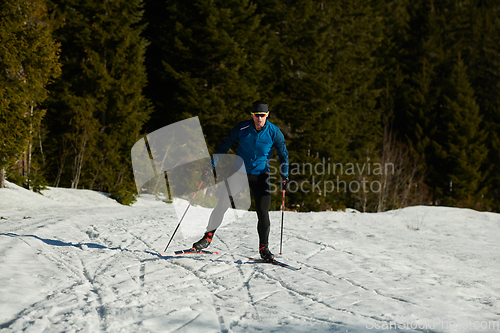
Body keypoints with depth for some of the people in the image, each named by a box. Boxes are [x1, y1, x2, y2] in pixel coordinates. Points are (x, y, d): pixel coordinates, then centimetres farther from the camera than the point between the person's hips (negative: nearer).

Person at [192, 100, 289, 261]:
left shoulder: (274, 132, -9)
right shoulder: (241, 128, -10)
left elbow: (283, 154, 4)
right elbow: (224, 146, 0)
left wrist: (284, 176, -4)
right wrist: (210, 166, -3)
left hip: (261, 176, 0)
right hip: (239, 172, 0)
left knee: (263, 213, -8)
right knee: (222, 204, -9)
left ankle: (264, 248, 7)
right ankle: (208, 237, 7)